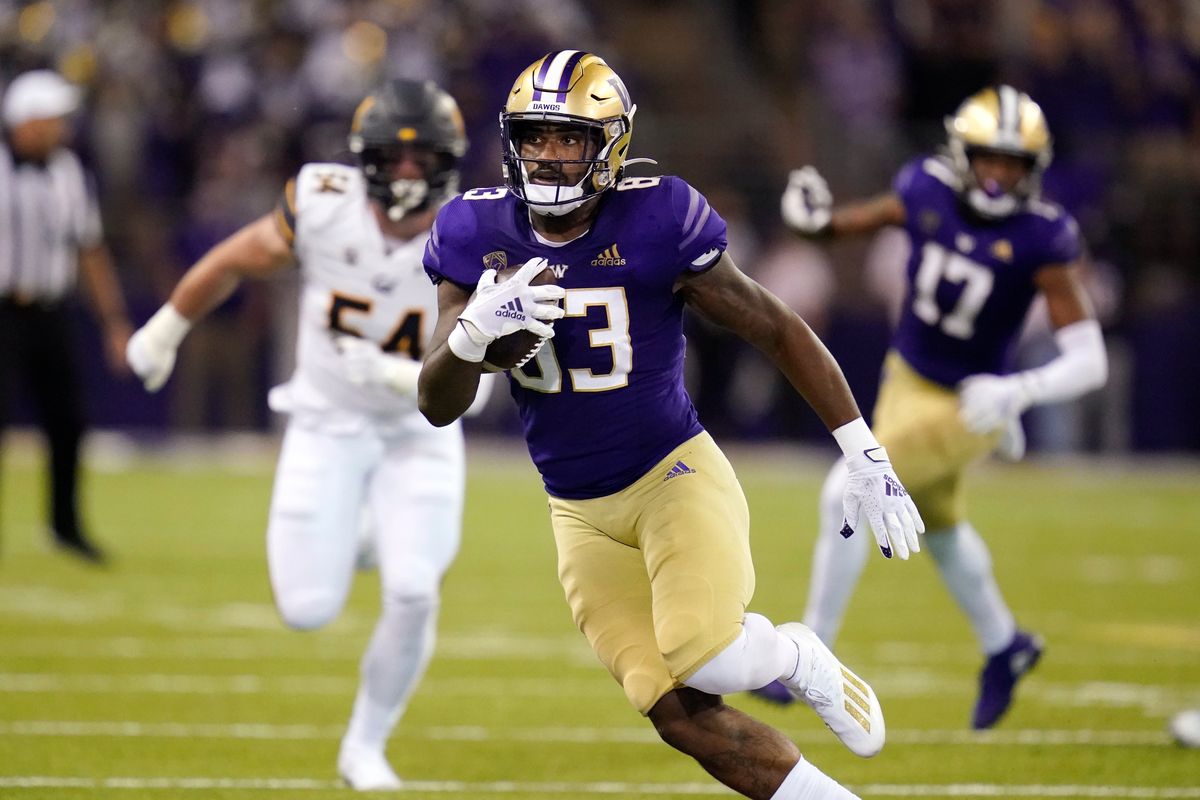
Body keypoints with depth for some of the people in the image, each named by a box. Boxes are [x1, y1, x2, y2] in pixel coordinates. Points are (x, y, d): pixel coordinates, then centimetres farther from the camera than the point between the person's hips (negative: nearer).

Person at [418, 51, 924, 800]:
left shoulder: (655, 225, -15)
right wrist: (476, 330, -30)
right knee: (682, 713, -3)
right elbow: (437, 406, -8)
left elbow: (779, 331, -5)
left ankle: (799, 657, 8)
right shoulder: (480, 236, -6)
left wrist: (866, 456, -6)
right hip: (583, 515, 4)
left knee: (705, 662, -26)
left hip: (676, 476, -4)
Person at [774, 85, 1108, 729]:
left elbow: (1089, 361, -27)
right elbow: (869, 218, 6)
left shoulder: (1042, 240, -26)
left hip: (966, 406, -6)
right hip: (906, 379, 6)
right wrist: (818, 221, -17)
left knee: (846, 495, -16)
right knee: (938, 523, 26)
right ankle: (1003, 646, 51)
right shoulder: (928, 192, -14)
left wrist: (1018, 392, -42)